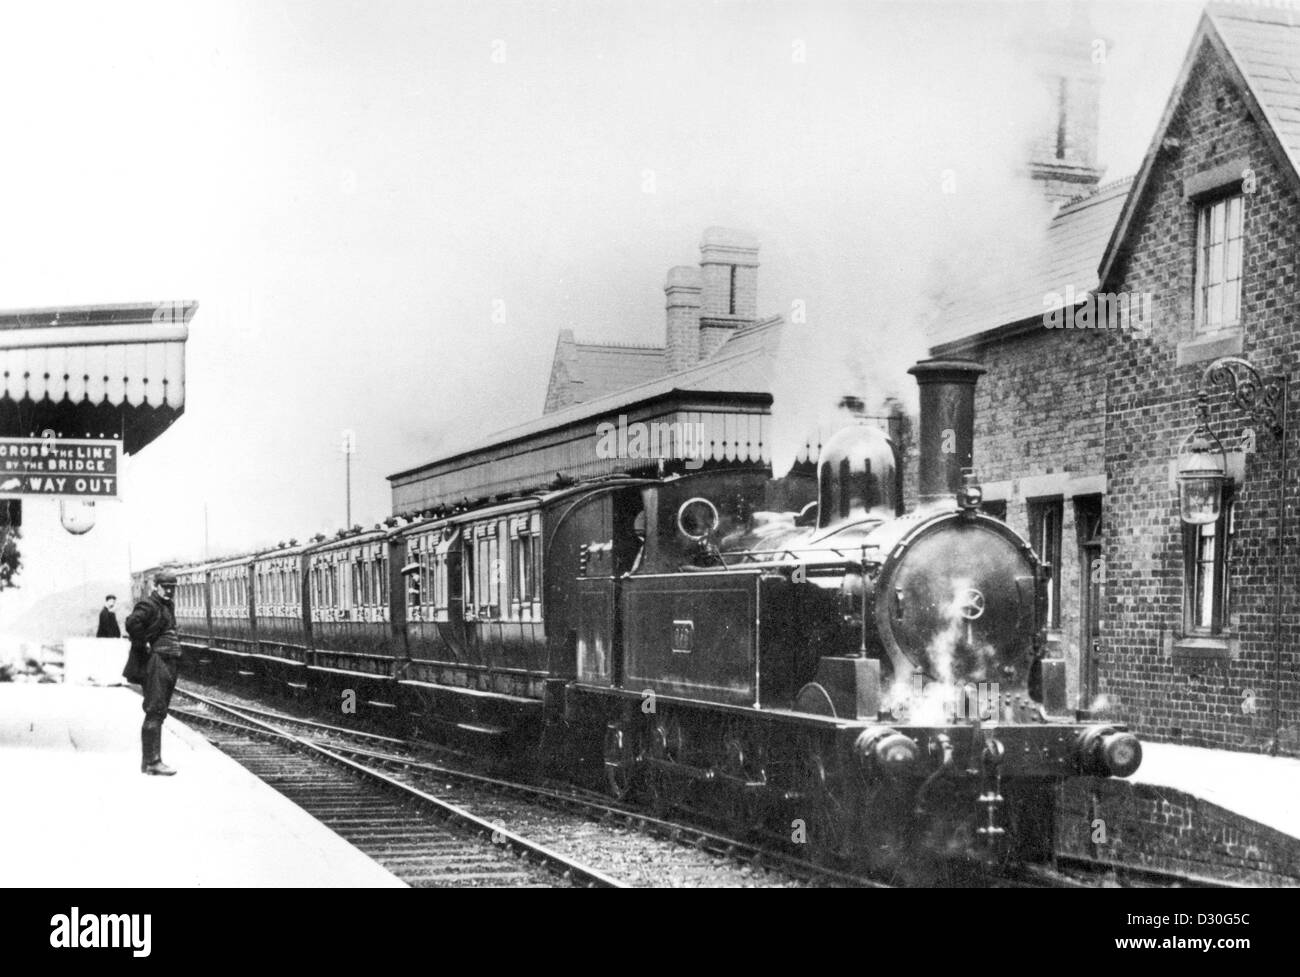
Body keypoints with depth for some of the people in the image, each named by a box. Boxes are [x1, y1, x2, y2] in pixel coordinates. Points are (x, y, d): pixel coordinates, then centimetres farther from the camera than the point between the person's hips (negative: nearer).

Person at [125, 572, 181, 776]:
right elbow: (133, 623, -29)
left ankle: (147, 760, 20)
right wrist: (143, 646, -21)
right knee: (155, 712, -11)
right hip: (155, 662, -10)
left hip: (169, 664, 10)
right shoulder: (149, 605, -11)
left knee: (158, 713, 13)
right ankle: (152, 761, -12)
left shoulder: (167, 606, 19)